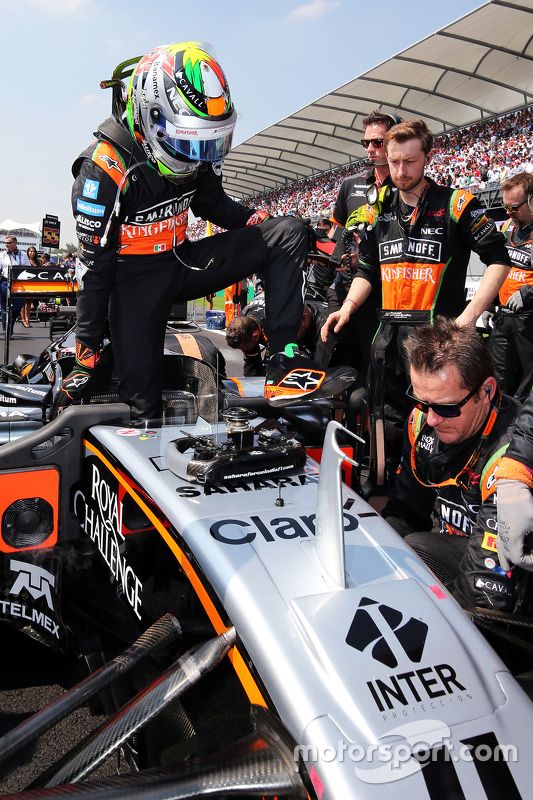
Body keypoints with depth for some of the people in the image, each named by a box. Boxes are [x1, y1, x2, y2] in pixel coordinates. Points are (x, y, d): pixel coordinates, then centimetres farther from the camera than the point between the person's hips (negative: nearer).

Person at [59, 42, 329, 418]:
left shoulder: (195, 150, -3)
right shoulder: (105, 167, -20)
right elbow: (94, 264, -17)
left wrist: (262, 224, -2)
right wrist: (86, 350, -14)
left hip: (184, 260, 6)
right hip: (137, 278, -5)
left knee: (289, 233, -12)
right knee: (143, 411, -13)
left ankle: (283, 362, -21)